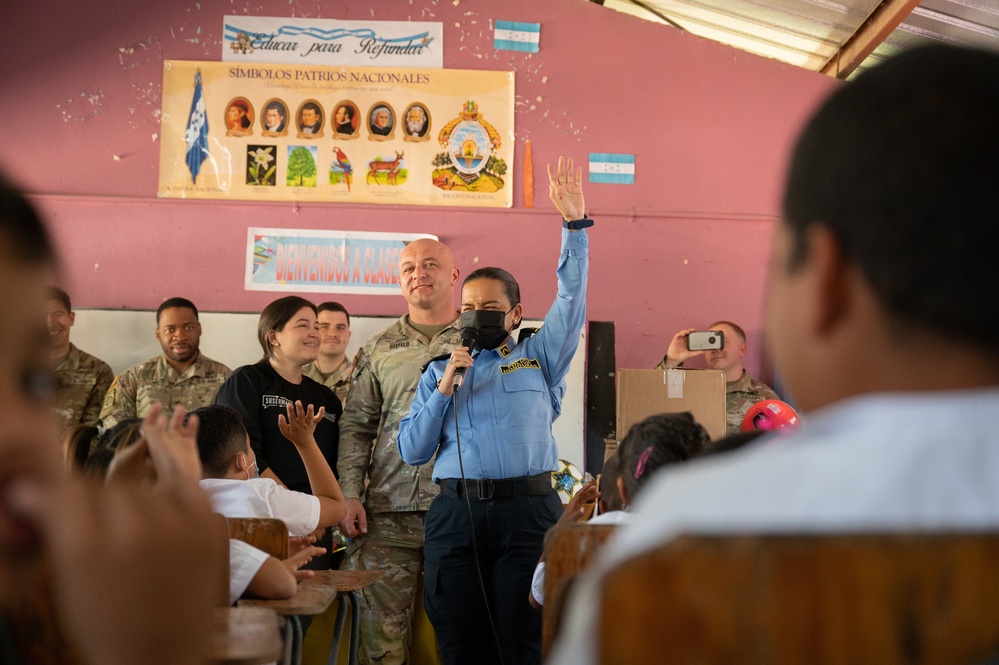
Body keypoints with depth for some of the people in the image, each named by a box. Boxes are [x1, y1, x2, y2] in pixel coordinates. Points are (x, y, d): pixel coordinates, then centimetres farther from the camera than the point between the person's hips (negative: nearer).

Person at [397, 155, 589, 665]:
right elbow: (411, 450, 8)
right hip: (456, 513, 2)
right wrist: (444, 388, -2)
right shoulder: (439, 371, 17)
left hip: (528, 512, -1)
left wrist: (573, 225, -5)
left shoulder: (538, 358, 14)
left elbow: (571, 300, 3)